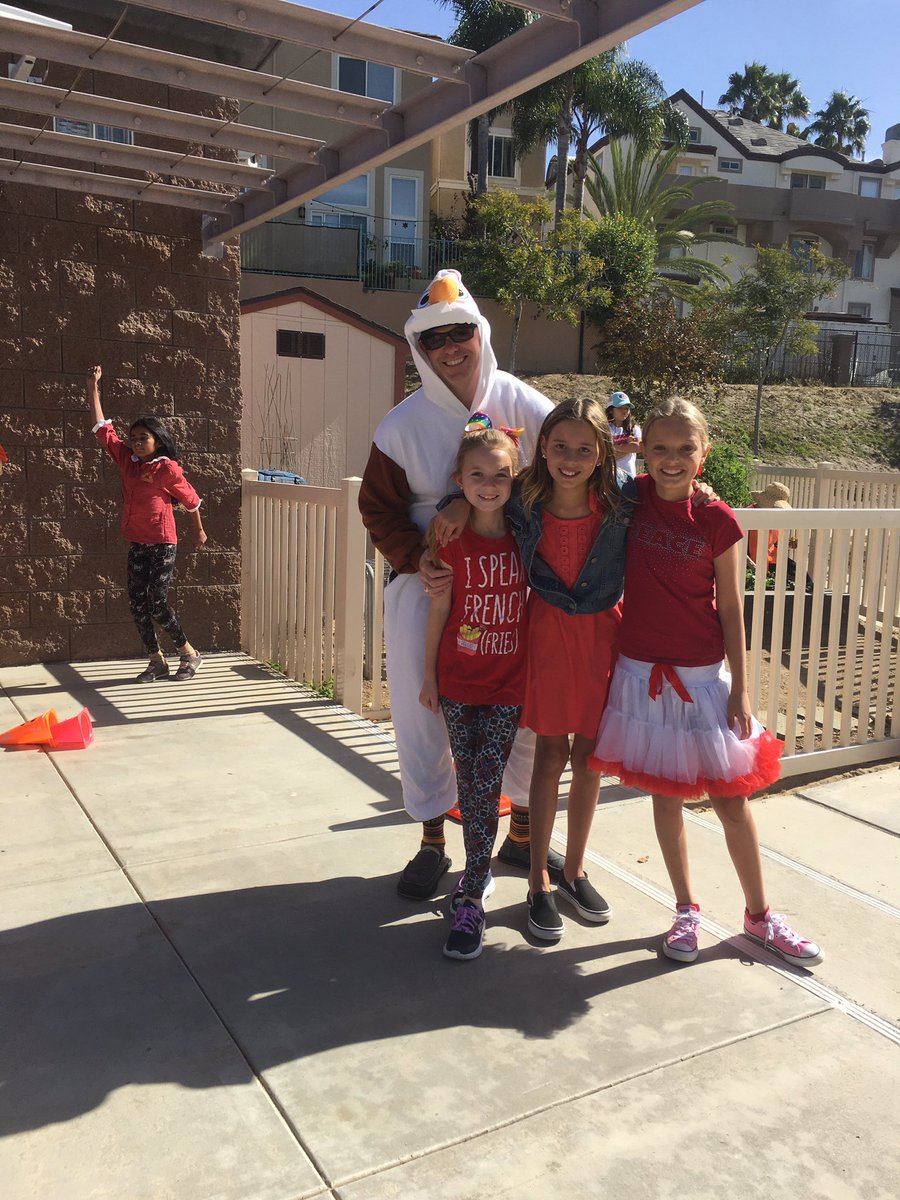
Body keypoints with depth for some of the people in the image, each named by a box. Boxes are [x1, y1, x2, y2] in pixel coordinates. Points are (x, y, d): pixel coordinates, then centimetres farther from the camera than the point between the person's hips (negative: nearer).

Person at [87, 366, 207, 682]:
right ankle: (157, 661, 17)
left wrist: (199, 530, 11)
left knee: (156, 603, -7)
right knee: (137, 603, 5)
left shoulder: (167, 468, -11)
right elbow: (103, 429, 9)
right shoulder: (126, 459, 5)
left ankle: (189, 653, 12)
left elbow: (190, 499, 0)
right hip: (137, 543, 6)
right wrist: (93, 387, 10)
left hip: (162, 543, -6)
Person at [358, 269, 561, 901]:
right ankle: (432, 842, 23)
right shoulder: (403, 424, -3)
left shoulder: (524, 405, -4)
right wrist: (415, 561, -14)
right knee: (423, 707, 3)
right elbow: (379, 508, 3)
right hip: (430, 585, 0)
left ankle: (523, 833, 30)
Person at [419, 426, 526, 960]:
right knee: (470, 785, 9)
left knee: (486, 783, -4)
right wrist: (429, 675, 4)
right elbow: (439, 610, 0)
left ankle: (471, 899, 6)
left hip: (508, 685, 0)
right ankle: (480, 874, 29)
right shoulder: (451, 539, -6)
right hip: (457, 682, 0)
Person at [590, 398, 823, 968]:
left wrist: (740, 692, -4)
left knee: (732, 801, 7)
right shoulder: (633, 498, -3)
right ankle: (687, 910, 28)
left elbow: (732, 611, -4)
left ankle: (760, 915, 26)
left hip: (703, 677, -1)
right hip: (643, 672, 1)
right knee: (666, 795, 11)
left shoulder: (718, 520, -7)